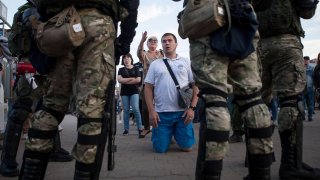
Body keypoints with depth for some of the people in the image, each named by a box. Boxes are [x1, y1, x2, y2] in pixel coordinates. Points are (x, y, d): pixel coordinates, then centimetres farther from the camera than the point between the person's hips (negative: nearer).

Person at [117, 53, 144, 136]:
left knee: (135, 109, -14)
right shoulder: (121, 69, 12)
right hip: (124, 92, 2)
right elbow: (119, 80, -3)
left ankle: (140, 128, -8)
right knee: (126, 110, 1)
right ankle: (126, 129, 5)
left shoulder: (136, 69, 8)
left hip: (134, 91, -2)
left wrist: (125, 81, -6)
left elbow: (138, 80, -5)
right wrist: (131, 79, -10)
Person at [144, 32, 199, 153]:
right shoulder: (155, 64, 9)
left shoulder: (186, 62, 8)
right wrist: (151, 111, -4)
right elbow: (148, 88, 6)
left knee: (187, 147, 2)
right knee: (160, 148, 1)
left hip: (183, 112, 0)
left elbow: (196, 85, 4)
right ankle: (169, 134, 34)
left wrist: (192, 108, -6)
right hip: (161, 113, 0)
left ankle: (176, 134, 35)